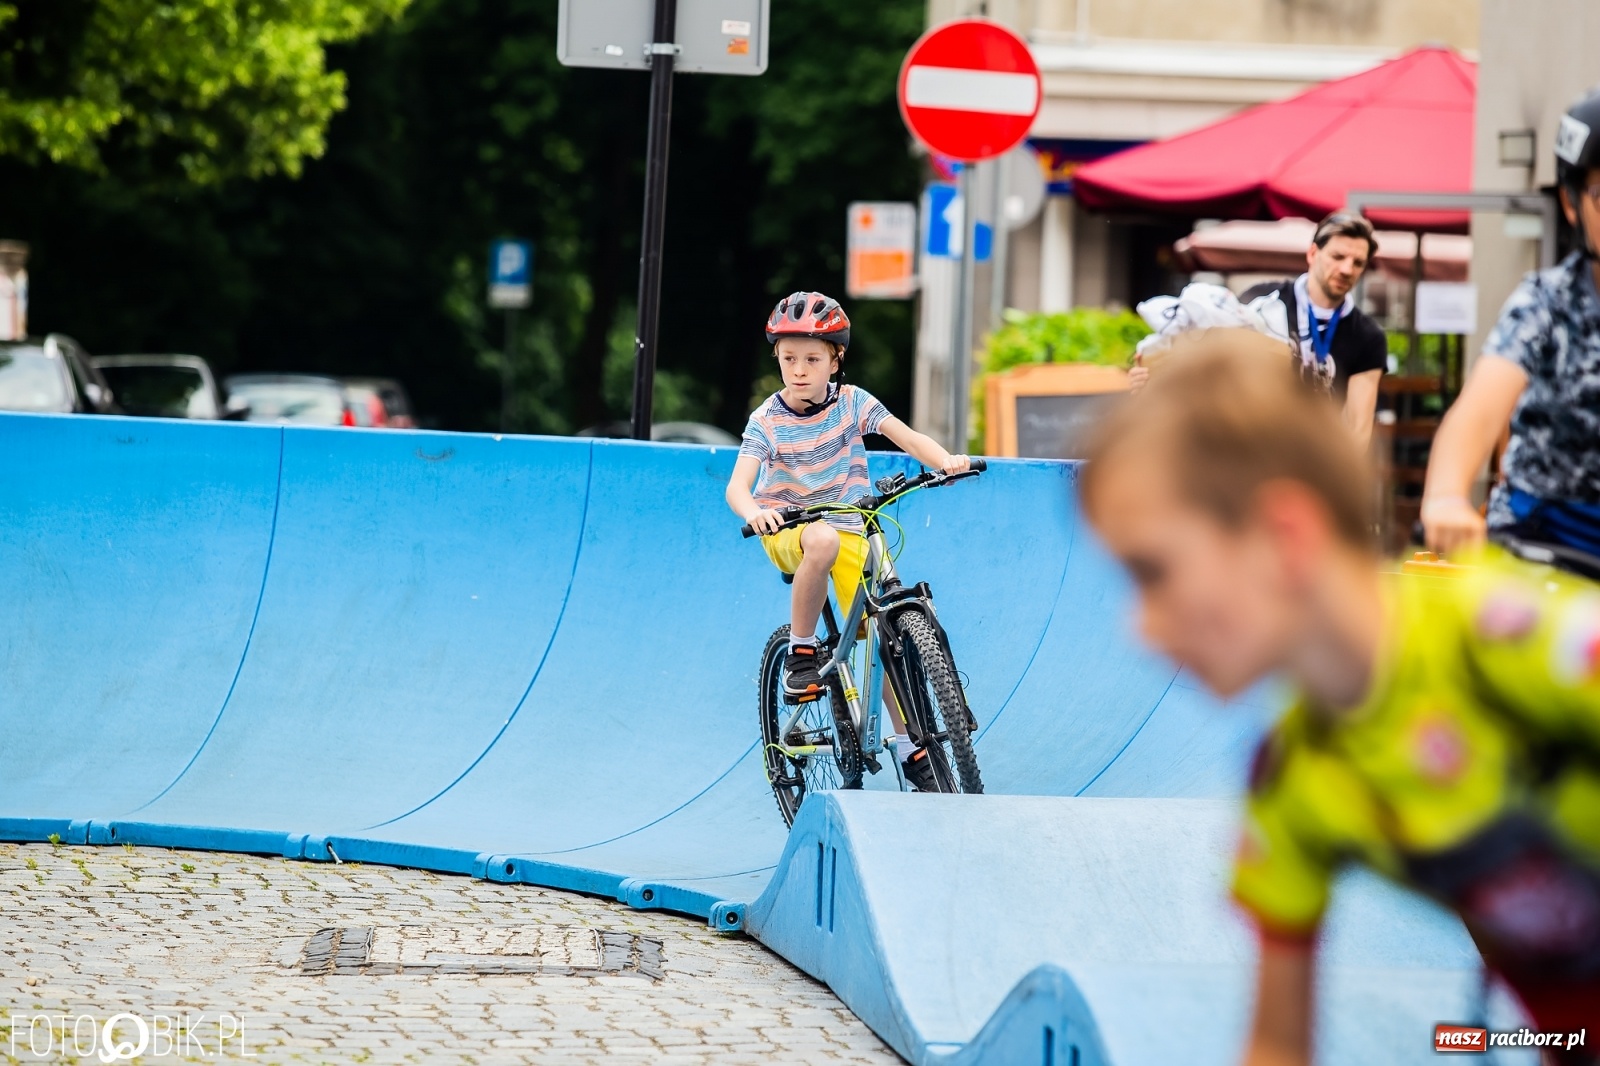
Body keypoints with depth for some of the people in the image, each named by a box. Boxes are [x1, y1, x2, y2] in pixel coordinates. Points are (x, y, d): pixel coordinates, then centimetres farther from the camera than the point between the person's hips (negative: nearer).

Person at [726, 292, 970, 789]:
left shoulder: (852, 402, -6)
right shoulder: (768, 420, -12)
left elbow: (907, 437, -15)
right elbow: (738, 485, -23)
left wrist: (946, 461, -36)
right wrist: (754, 512, -47)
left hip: (849, 528, 3)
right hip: (787, 530, -2)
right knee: (823, 540, -39)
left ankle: (907, 743, 7)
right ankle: (801, 653, -23)